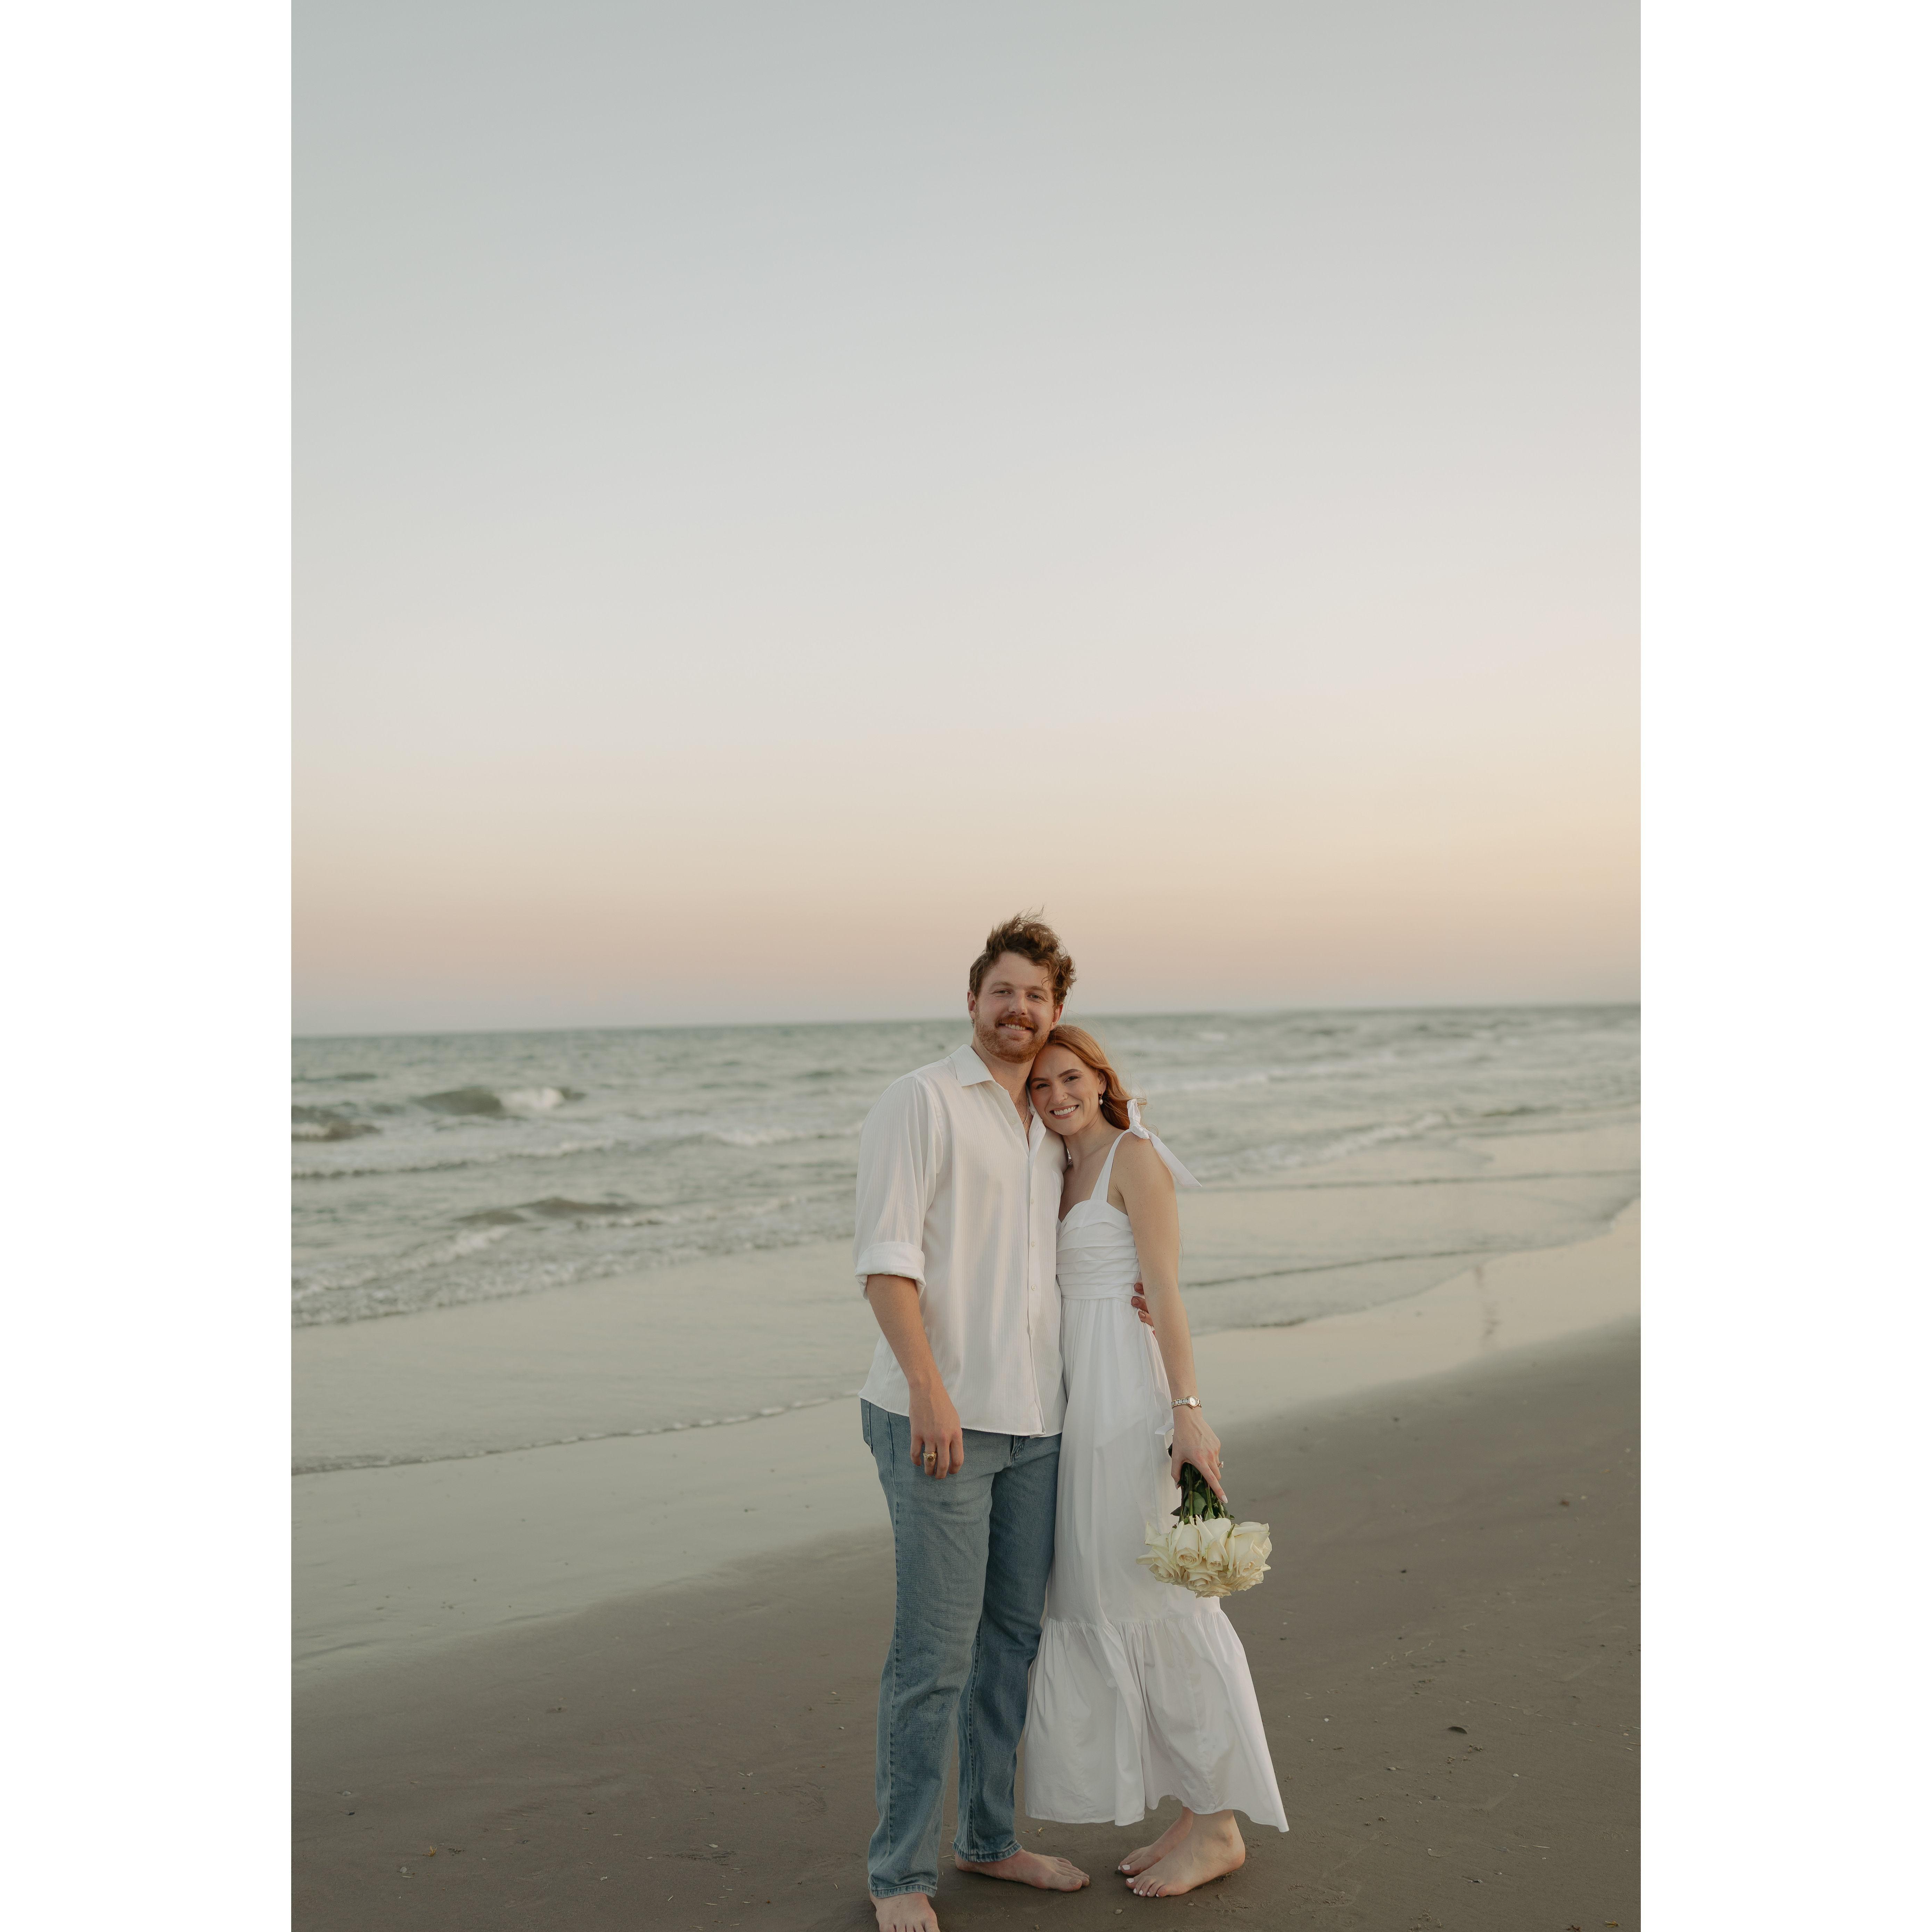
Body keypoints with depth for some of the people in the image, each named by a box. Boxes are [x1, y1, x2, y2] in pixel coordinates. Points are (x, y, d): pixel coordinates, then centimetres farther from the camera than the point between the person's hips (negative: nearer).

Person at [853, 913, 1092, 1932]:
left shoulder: (1047, 1129, 16)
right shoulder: (919, 1101, -7)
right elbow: (885, 1257, -15)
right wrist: (928, 1388, -23)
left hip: (1033, 1419, 8)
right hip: (937, 1419, -7)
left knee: (1016, 1635, 14)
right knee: (934, 1651, -4)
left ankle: (988, 1836, 29)